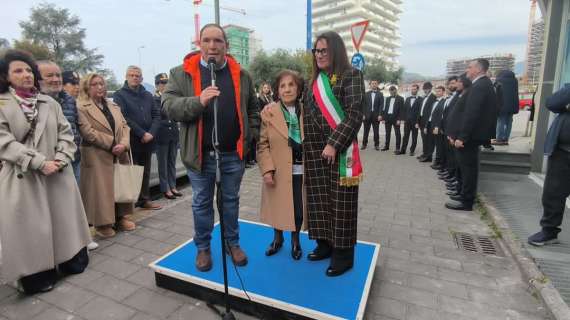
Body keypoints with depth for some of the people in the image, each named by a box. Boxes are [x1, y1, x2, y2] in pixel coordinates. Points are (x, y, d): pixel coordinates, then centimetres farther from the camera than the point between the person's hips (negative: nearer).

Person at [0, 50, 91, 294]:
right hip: (23, 177, -3)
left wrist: (61, 159, -10)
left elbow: (66, 133, 6)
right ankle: (38, 276, 18)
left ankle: (72, 262, 27)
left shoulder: (49, 102, 9)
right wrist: (40, 162, -18)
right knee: (31, 227, 3)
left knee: (65, 220, 11)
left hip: (58, 173, 4)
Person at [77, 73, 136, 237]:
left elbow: (124, 126, 8)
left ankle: (120, 217, 24)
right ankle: (102, 223, 12)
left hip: (119, 154, 6)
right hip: (98, 157, -6)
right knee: (101, 189, -1)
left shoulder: (113, 106, 16)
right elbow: (88, 132, -15)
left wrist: (123, 144, -10)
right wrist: (112, 145, -17)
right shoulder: (81, 107, -5)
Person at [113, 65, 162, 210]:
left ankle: (144, 199, 21)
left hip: (147, 140, 5)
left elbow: (156, 115, 7)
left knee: (145, 171, 11)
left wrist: (151, 133, -8)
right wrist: (142, 134, -16)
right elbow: (123, 118, -12)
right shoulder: (119, 95, 0)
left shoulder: (148, 95, 14)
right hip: (130, 140, -4)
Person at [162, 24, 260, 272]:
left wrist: (251, 136, 3)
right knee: (202, 203, 12)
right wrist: (198, 101, -26)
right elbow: (168, 106, -9)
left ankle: (233, 243, 34)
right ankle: (203, 247, 31)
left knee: (231, 200, 16)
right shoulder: (182, 73, -1)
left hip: (233, 152, 2)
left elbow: (253, 108, 13)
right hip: (200, 152, -1)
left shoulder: (240, 75, 6)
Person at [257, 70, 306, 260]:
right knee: (278, 207, 13)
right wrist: (267, 170, -13)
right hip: (278, 171, -1)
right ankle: (277, 238, 39)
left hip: (301, 170, 1)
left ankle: (295, 241, 35)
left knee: (298, 208, 9)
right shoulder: (268, 113, -3)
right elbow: (262, 145, -4)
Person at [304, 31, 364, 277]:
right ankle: (324, 243, 25)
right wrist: (306, 145, 7)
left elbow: (354, 114, -12)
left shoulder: (351, 76, -4)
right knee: (319, 198, 9)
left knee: (341, 201, 0)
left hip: (340, 148, -6)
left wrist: (334, 143, -19)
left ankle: (343, 253, 13)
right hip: (315, 150, 6)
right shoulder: (315, 80, 15)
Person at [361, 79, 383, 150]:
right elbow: (364, 105, 4)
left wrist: (380, 115, -10)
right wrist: (363, 114, -4)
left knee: (376, 131, 4)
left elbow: (381, 105, -1)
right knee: (366, 131, 4)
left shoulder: (380, 94, 5)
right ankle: (364, 144, 12)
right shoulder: (366, 94, 8)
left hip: (376, 115, -1)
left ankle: (376, 145, 12)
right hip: (367, 115, 1)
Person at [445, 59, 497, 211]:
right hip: (473, 133, 10)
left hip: (471, 134, -10)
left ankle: (466, 201, 5)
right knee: (468, 166, 16)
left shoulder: (480, 86, -16)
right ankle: (466, 195, 26)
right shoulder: (483, 84, 14)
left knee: (468, 167, -3)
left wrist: (462, 137, -23)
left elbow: (472, 113, -23)